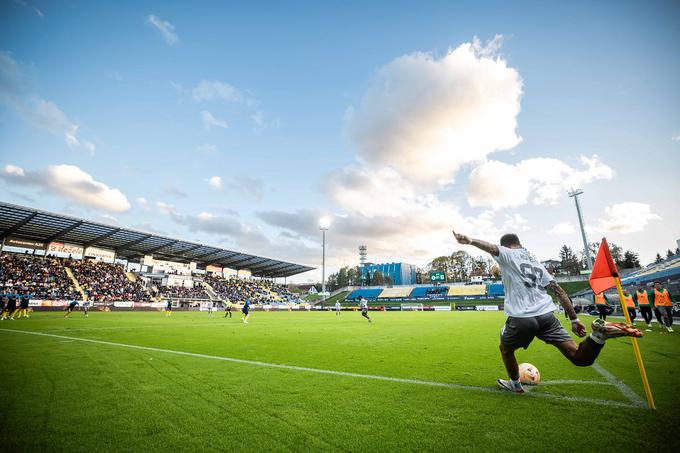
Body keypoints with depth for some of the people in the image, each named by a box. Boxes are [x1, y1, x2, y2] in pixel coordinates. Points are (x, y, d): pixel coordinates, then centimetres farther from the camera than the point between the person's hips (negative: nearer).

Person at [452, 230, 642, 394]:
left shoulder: (507, 255, 4)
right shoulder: (536, 262, 23)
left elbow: (492, 248, -22)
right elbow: (559, 291, 18)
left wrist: (470, 240, -40)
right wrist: (574, 319, 18)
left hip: (521, 318, -5)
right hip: (546, 315, 5)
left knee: (505, 349, 24)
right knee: (580, 358, 4)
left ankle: (515, 385, 38)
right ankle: (598, 334, -21)